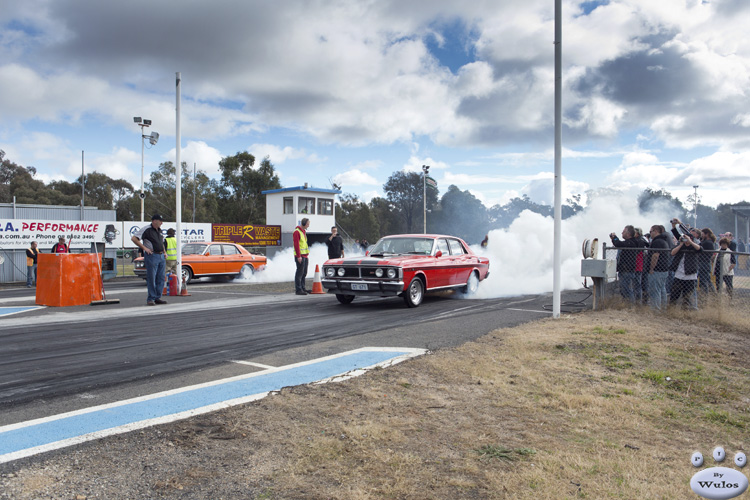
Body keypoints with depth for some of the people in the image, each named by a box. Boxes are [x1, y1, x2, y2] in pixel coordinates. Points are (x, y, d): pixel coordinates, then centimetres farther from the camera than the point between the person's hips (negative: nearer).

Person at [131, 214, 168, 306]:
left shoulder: (159, 230, 18)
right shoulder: (146, 229, -6)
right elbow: (134, 238, -11)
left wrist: (164, 252, 18)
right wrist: (144, 248, -13)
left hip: (161, 256, 8)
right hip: (152, 256, -7)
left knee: (160, 278, 6)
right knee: (151, 278, -5)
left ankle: (157, 297, 13)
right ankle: (151, 299, 0)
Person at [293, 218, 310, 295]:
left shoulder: (304, 231, 19)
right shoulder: (297, 231, -11)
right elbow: (296, 244, -17)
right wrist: (299, 256, -21)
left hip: (305, 256, 9)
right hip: (300, 256, -9)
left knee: (304, 273, 12)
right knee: (300, 272, -8)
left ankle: (302, 288, 20)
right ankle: (298, 289, -5)